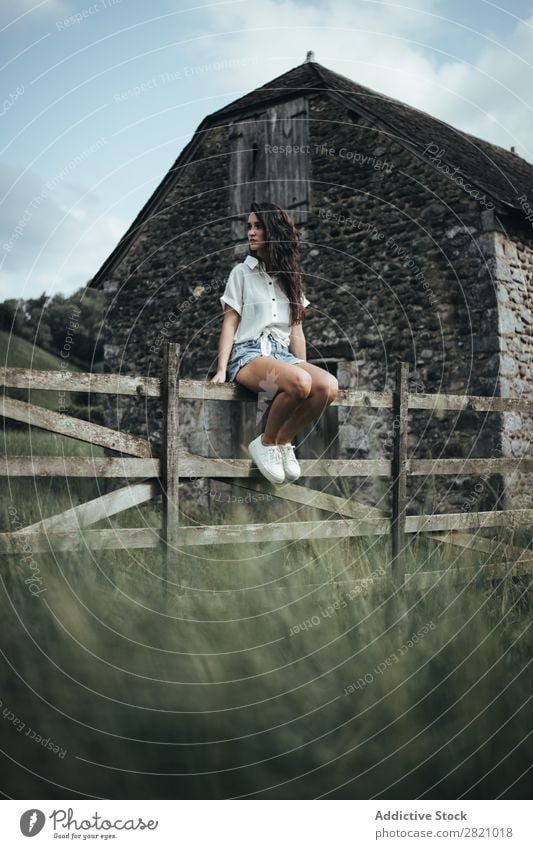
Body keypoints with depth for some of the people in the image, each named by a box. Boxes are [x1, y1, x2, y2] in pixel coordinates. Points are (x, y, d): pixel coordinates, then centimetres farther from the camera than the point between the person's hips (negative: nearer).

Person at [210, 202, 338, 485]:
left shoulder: (290, 277, 20)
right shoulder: (242, 272, 9)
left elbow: (296, 331, 17)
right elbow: (229, 323, 2)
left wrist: (305, 368, 8)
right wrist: (222, 369, -9)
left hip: (282, 353, 4)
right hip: (248, 353, -4)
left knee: (328, 385, -28)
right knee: (298, 383, -36)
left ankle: (283, 441, -9)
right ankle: (266, 443, -13)